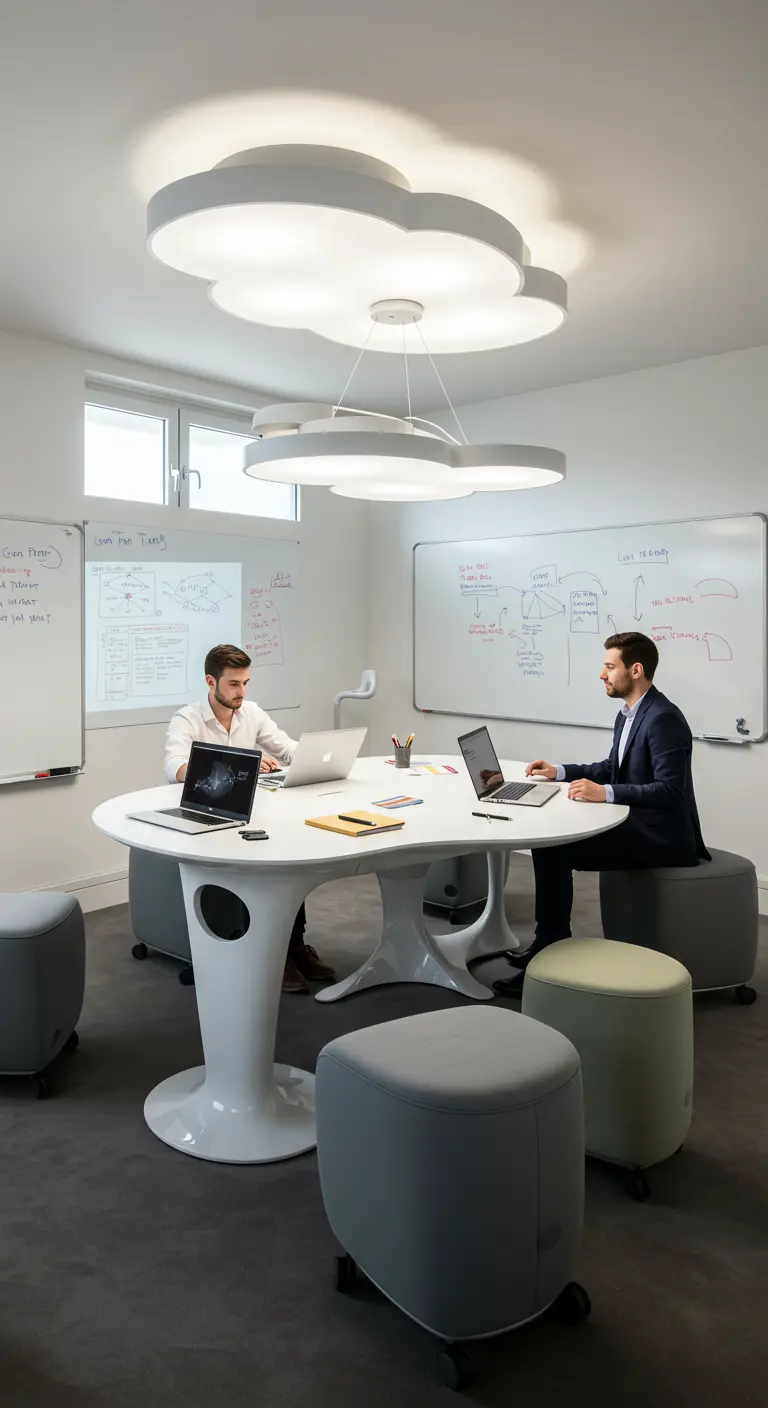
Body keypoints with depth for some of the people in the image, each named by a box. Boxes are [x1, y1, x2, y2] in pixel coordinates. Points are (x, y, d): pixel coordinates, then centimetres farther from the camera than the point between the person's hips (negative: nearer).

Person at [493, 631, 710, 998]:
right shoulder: (628, 713, 11)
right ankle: (550, 946, 6)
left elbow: (670, 790, -27)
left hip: (662, 835, -10)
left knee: (554, 848, -19)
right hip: (638, 824, 10)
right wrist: (561, 771, 12)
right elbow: (614, 768, 24)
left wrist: (606, 793, -32)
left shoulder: (663, 719, -19)